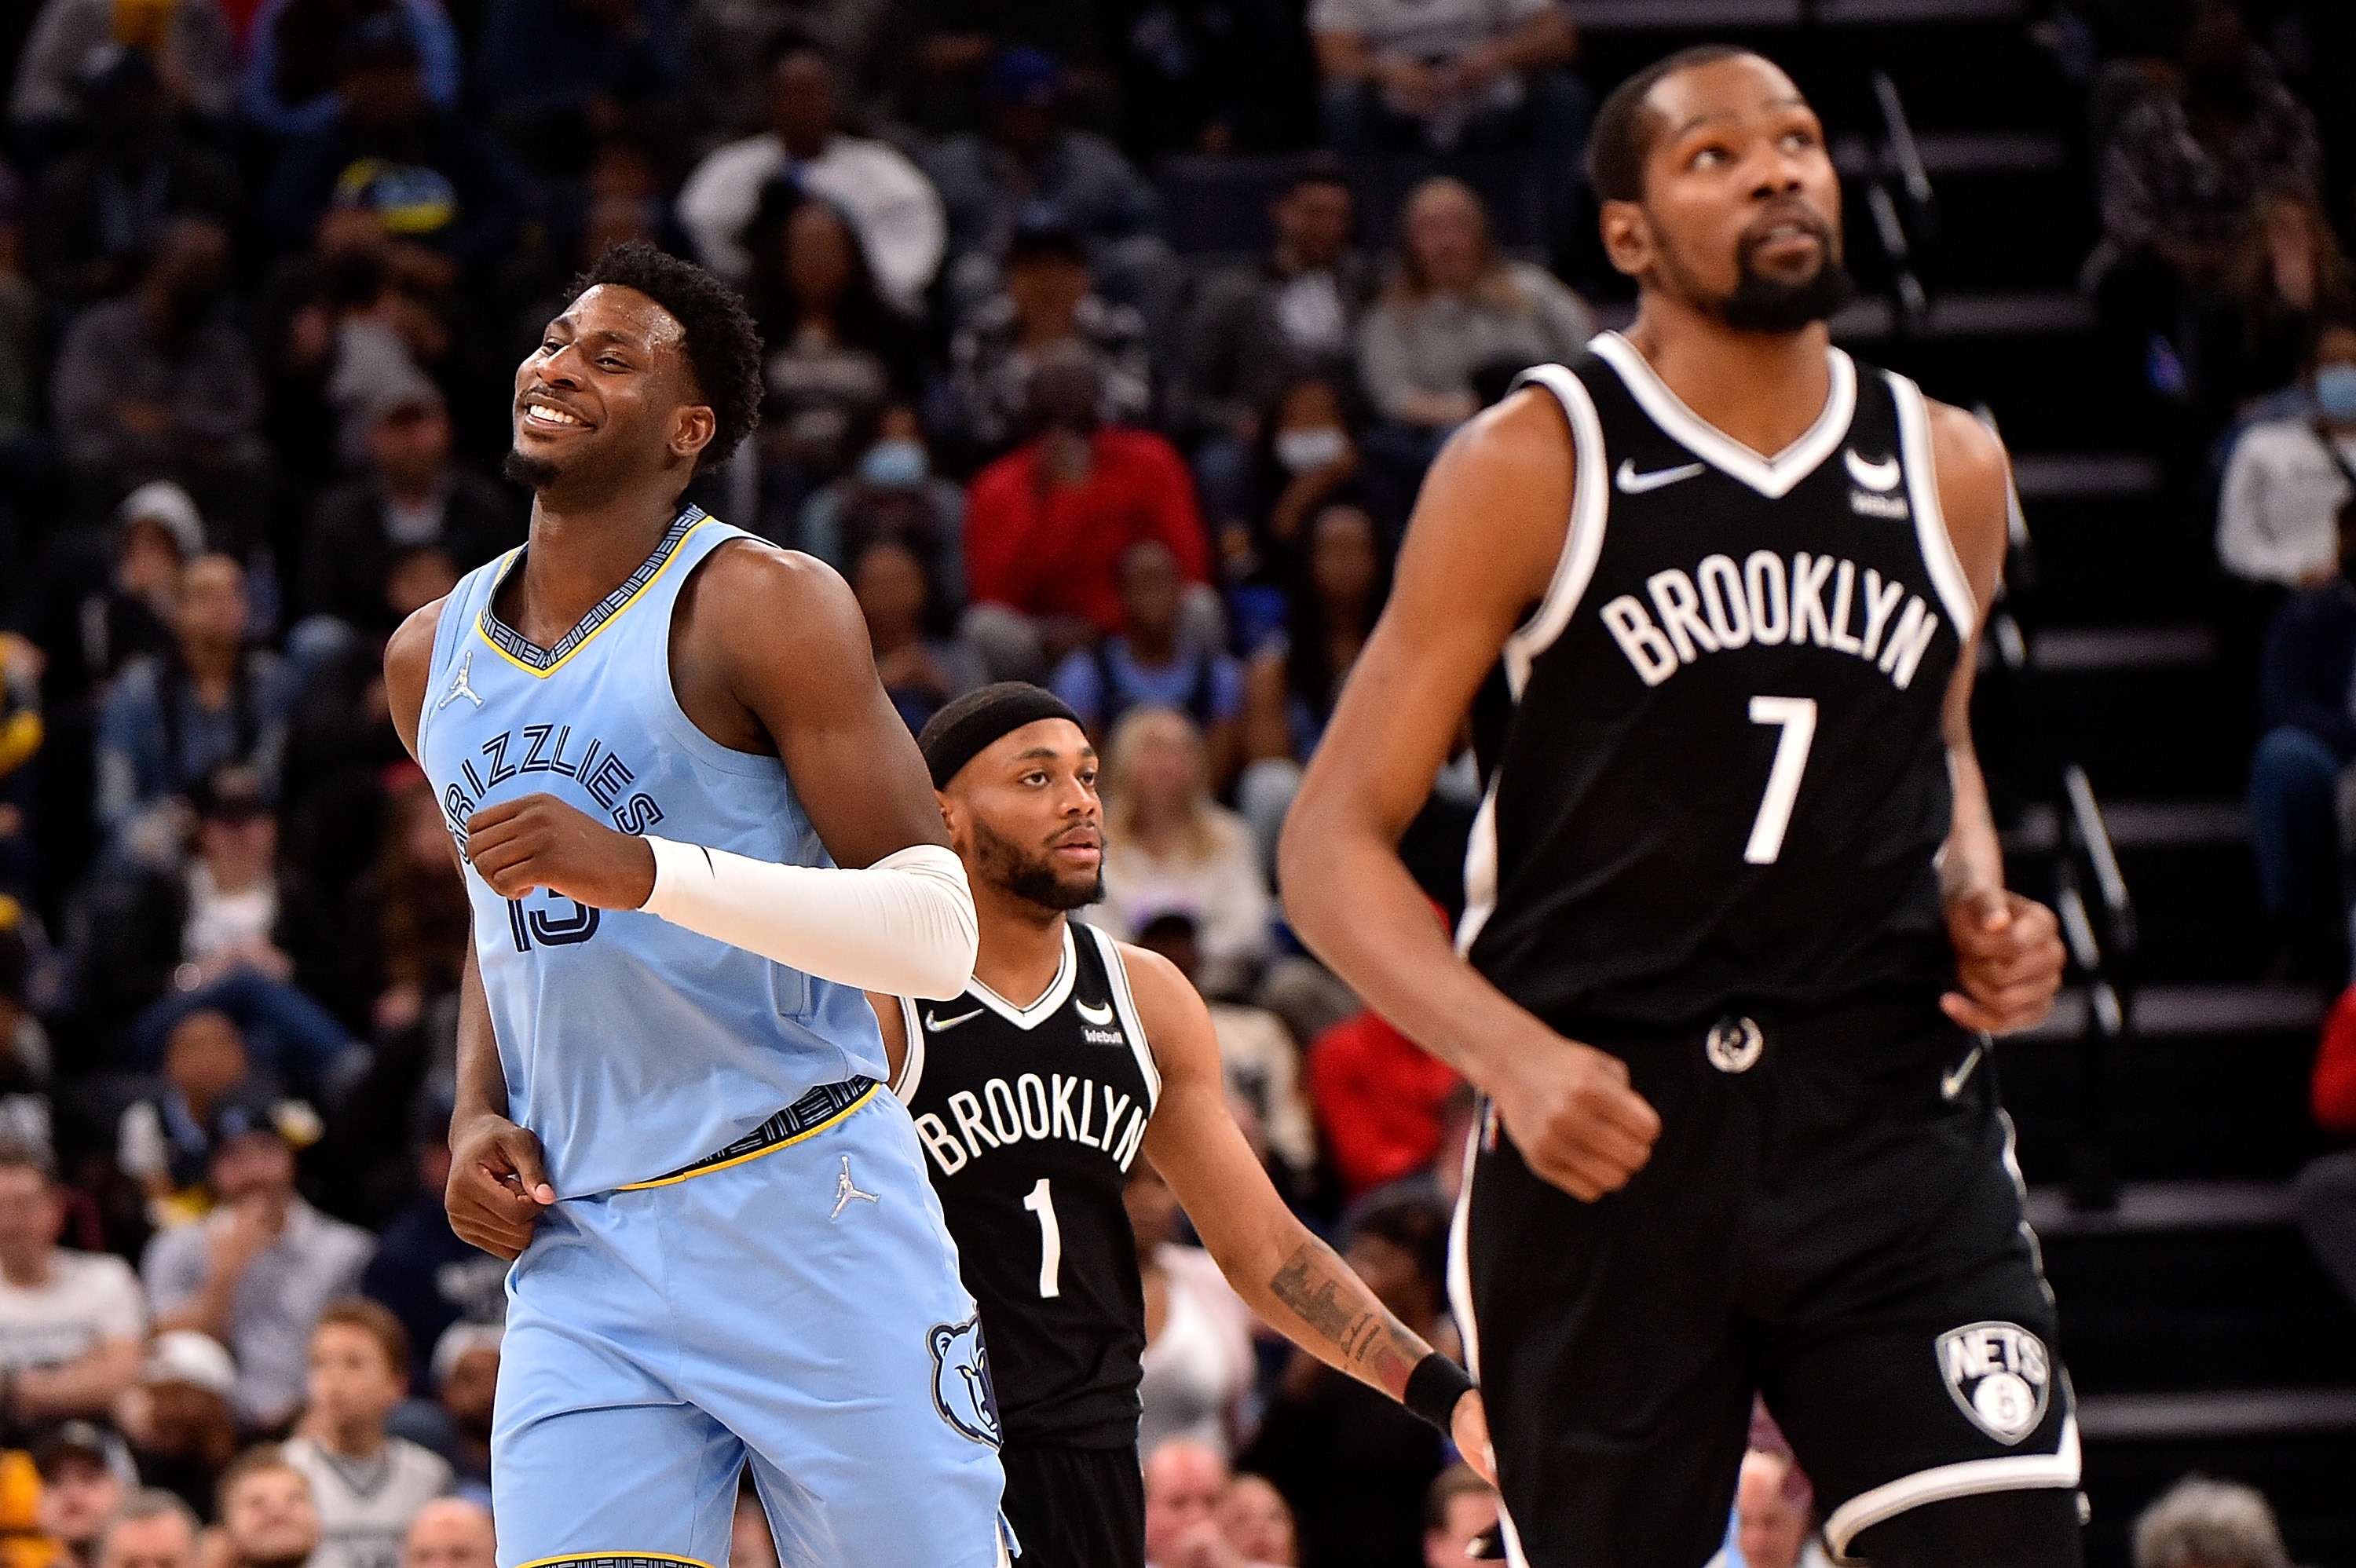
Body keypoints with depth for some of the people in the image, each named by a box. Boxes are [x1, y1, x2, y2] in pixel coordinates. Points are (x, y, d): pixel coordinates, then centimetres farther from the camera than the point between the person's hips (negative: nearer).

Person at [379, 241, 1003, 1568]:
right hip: (581, 1260, 5)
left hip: (809, 1219, -5)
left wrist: (644, 871, -26)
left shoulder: (763, 607, -8)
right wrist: (480, 1112, 8)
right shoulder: (434, 659, 13)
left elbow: (938, 933, -15)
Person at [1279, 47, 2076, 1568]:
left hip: (1892, 1116, 3)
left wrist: (1981, 908, 7)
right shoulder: (1533, 467, -4)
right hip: (1609, 1128, -3)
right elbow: (1335, 842, -5)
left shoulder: (1950, 470, 9)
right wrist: (1510, 1054, -21)